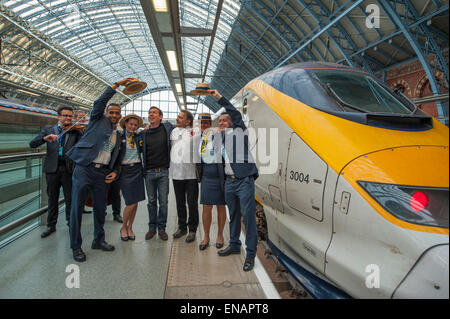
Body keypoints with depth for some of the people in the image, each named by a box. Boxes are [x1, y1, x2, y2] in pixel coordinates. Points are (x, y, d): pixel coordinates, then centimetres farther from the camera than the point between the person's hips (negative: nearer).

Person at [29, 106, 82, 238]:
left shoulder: (75, 132, 6)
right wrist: (45, 138, -22)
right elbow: (32, 144, -2)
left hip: (68, 169, -1)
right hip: (52, 168, 1)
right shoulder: (48, 129, 8)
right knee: (52, 199, 11)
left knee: (70, 199, 5)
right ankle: (51, 225, 24)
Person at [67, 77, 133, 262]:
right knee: (77, 208, -2)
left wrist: (115, 172, 4)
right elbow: (100, 102, -9)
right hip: (84, 169, -5)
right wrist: (118, 84, -9)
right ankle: (76, 246, 9)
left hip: (102, 173, 5)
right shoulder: (98, 120, 7)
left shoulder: (118, 136, 19)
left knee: (100, 208, 11)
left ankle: (98, 240, 27)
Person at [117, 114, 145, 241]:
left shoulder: (138, 137, 11)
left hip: (137, 169, 4)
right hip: (124, 170, -4)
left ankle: (130, 227, 23)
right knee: (131, 203, -7)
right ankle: (123, 227, 16)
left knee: (135, 202, 6)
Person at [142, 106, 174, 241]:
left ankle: (161, 228, 17)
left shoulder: (167, 128, 1)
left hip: (163, 171, -1)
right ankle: (152, 227, 24)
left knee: (163, 201, 4)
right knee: (151, 201, 10)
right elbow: (142, 151, 13)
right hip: (149, 172, 1)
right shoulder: (144, 133, 5)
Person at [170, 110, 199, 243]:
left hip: (191, 173, -5)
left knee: (192, 202, 1)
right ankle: (182, 227, 29)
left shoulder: (194, 132, -5)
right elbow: (169, 146, 22)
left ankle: (192, 229, 15)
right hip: (176, 172, 5)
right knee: (180, 202, 15)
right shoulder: (173, 131, 11)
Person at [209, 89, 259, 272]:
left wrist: (219, 98, -6)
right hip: (229, 181, 7)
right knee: (233, 216, 15)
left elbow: (236, 114, -8)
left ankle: (250, 253, 0)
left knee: (248, 216, -7)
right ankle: (234, 245, 29)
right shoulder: (220, 139, 21)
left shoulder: (239, 130, 5)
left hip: (244, 180, -7)